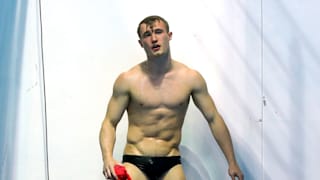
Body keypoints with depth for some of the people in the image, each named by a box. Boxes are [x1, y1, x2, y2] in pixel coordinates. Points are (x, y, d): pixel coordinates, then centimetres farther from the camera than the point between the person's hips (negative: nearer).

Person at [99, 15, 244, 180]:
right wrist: (107, 157, -20)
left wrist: (232, 162, 7)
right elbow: (109, 123, -2)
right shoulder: (128, 80, -5)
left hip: (171, 164, 2)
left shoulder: (191, 78, -1)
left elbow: (214, 119, 5)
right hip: (135, 162, -1)